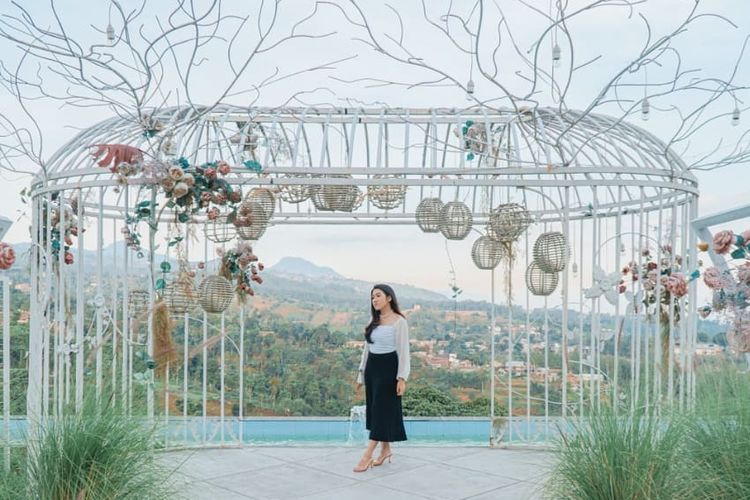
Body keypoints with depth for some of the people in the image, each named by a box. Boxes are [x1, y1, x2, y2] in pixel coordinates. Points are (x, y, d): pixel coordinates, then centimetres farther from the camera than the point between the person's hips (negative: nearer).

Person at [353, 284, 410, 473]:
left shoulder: (399, 321, -9)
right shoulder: (374, 321, 11)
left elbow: (403, 351, -12)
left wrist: (402, 378, -17)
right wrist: (361, 373, 14)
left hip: (388, 368, -7)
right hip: (372, 367, 7)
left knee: (382, 410, -6)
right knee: (375, 409, 11)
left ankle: (367, 456, -6)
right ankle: (385, 450, 23)